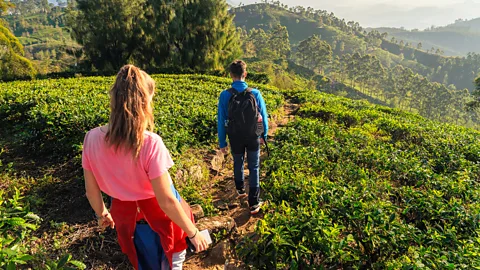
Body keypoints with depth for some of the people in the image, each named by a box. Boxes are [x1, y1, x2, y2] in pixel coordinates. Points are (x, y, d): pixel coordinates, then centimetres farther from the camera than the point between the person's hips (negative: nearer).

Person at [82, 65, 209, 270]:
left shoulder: (92, 138, -16)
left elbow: (91, 189, -3)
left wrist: (101, 214, 17)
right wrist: (193, 233, -14)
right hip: (159, 215, -4)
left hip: (126, 215, 5)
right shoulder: (150, 143, -33)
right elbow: (166, 202, -28)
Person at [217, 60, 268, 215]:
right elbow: (263, 117, -5)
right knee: (254, 168, 10)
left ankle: (240, 190, 48)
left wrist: (222, 143, 2)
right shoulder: (255, 93, -14)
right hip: (253, 138, -1)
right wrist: (264, 135, 11)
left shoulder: (225, 95, -14)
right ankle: (254, 203, 12)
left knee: (238, 164, 24)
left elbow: (221, 121, -9)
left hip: (235, 138, 1)